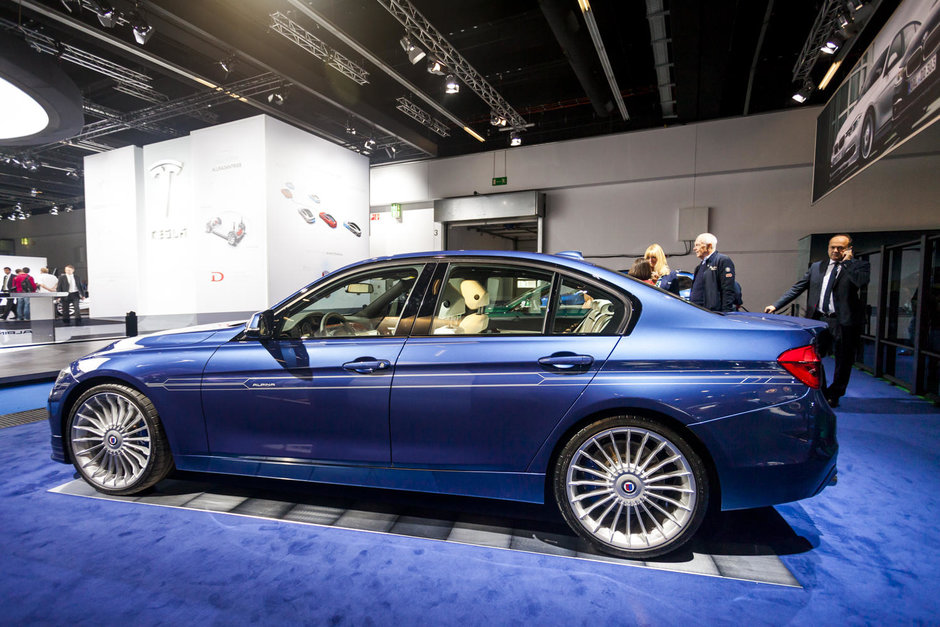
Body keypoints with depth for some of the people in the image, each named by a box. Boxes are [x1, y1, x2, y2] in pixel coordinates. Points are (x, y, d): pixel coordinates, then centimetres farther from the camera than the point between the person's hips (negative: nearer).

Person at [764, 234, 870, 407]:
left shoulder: (859, 265, 3)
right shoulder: (816, 267, 13)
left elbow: (862, 282, -20)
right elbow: (797, 288, 10)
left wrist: (848, 261, -9)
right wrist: (776, 305, 1)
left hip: (844, 322, -3)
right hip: (818, 320, 3)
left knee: (843, 361, 8)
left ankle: (833, 396, 25)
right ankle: (820, 393, 24)